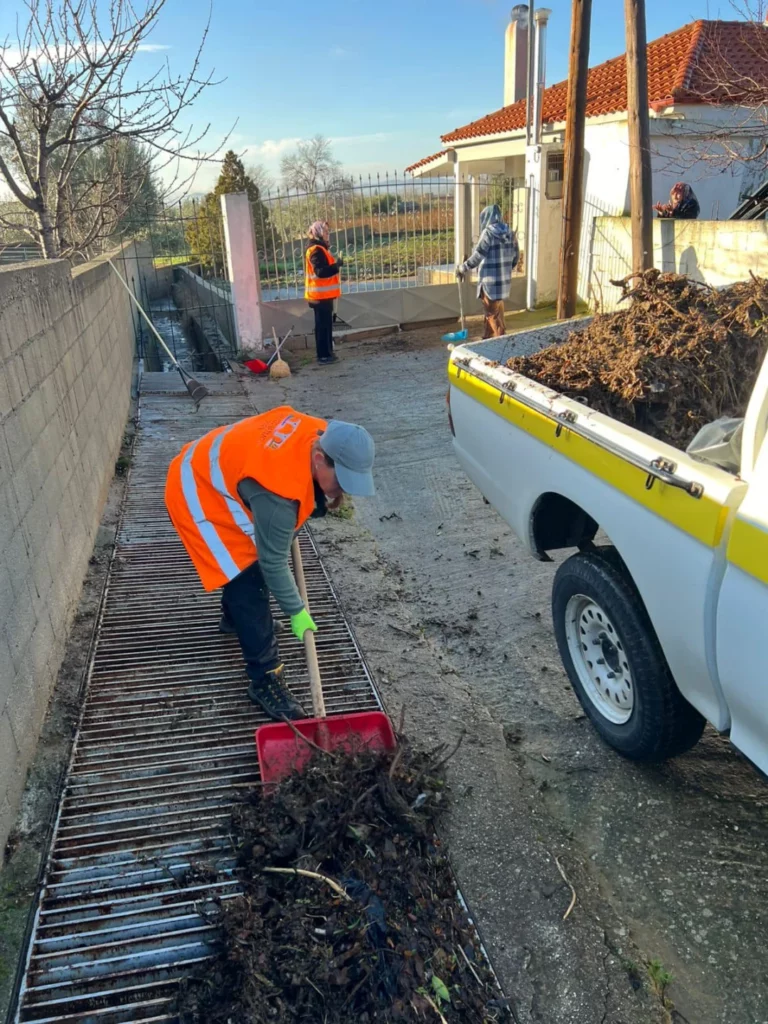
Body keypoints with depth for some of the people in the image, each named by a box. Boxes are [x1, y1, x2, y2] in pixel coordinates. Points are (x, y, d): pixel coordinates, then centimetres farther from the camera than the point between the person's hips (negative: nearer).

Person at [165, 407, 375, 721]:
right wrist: (297, 612, -14)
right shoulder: (277, 493, -39)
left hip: (213, 472, 9)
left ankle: (233, 617, 52)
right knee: (249, 584, -12)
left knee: (249, 558, 25)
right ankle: (265, 679, -2)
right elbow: (273, 562, -26)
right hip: (196, 495, -9)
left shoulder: (320, 434, -16)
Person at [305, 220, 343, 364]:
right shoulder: (317, 250, -17)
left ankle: (327, 353, 20)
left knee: (325, 324, 14)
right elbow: (320, 271, -27)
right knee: (323, 325, -6)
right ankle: (324, 355, -3)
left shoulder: (318, 248, 17)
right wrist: (336, 265, -24)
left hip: (323, 294, 10)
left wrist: (335, 264, 13)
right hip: (321, 295, -10)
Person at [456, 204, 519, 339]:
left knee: (493, 314, 3)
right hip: (504, 281, 7)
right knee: (490, 311, 19)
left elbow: (477, 256, -17)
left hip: (491, 281, -7)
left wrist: (462, 268, -6)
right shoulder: (509, 233, 5)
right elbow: (516, 256, 12)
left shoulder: (488, 233, -14)